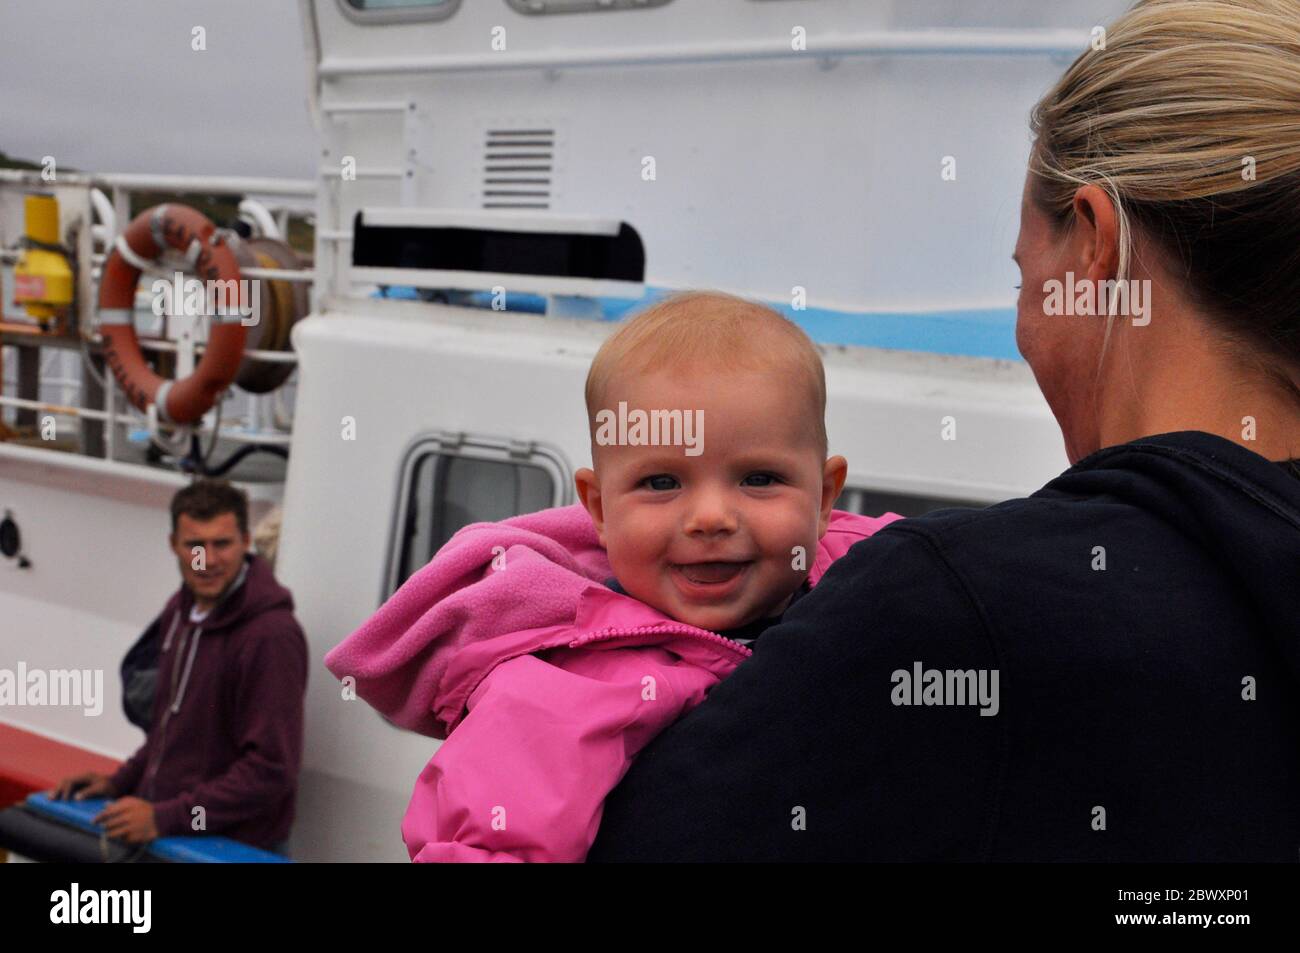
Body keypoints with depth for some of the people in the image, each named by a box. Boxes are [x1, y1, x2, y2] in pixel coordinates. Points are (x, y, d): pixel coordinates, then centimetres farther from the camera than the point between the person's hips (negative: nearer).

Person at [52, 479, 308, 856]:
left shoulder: (272, 635, -20)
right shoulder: (182, 610, 8)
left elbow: (270, 769, -22)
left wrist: (164, 818, -21)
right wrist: (120, 782, 11)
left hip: (234, 850, -7)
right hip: (167, 839, 8)